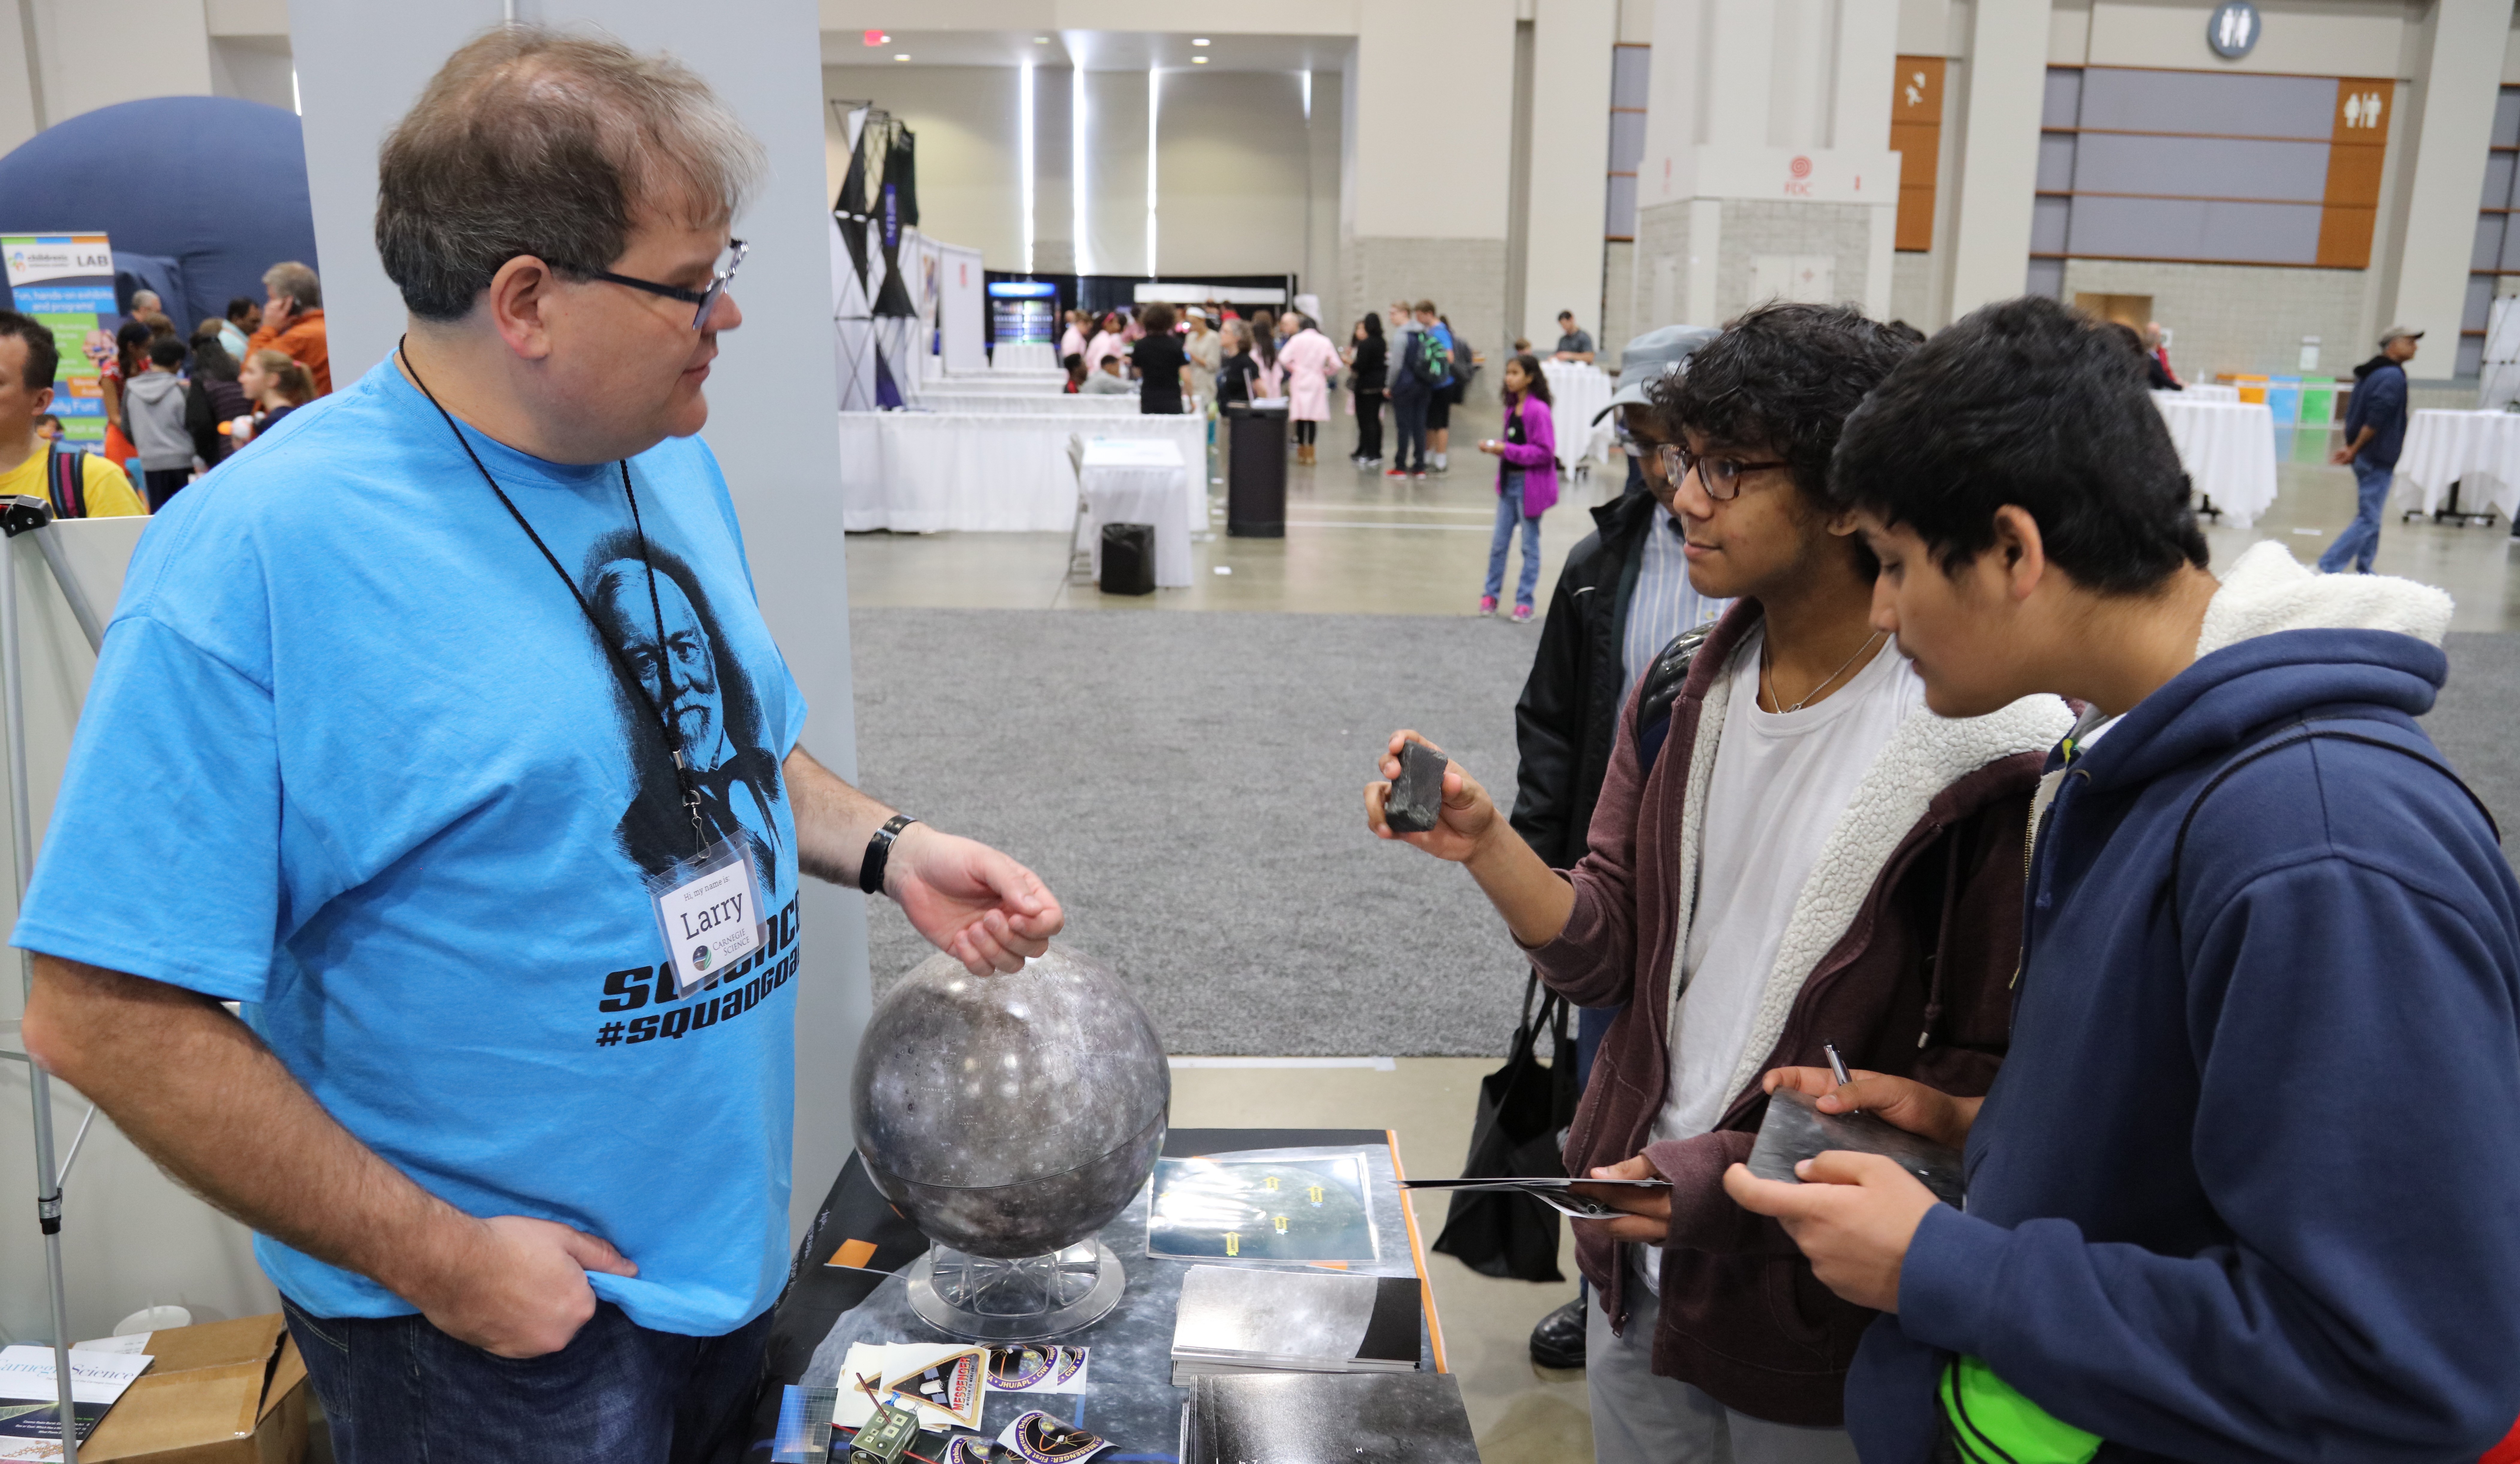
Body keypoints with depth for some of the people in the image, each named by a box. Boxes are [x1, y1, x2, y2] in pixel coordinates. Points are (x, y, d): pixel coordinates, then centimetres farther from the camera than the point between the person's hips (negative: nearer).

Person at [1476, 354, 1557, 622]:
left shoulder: (1538, 411, -16)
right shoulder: (1512, 408, 9)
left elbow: (1545, 451, -20)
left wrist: (1507, 450, -22)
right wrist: (1494, 446, -1)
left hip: (1530, 485, -7)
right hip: (1508, 481, 7)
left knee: (1530, 545, 5)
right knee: (1498, 542, 11)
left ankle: (1524, 602, 12)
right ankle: (1491, 594, 22)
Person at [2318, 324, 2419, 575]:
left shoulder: (2371, 373, 15)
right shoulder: (2393, 377, -15)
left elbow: (2354, 414, 15)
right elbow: (2375, 420, -22)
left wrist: (2352, 448, 9)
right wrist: (2354, 449, -13)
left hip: (2365, 458, 10)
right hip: (2378, 460, -10)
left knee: (2370, 517, 18)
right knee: (2368, 520, -10)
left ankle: (2364, 572, 23)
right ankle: (2328, 569, -17)